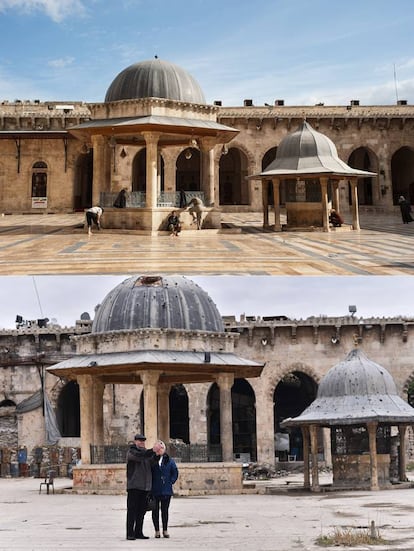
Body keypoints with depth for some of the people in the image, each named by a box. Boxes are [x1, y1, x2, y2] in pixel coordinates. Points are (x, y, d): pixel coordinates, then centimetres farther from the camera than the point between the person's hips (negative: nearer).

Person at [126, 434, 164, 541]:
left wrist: (156, 454, -16)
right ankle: (130, 533, -5)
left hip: (145, 487, 7)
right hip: (134, 486, -7)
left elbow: (151, 463, 3)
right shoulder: (131, 451, -1)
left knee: (142, 511, 9)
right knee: (132, 510, -6)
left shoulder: (146, 452, 20)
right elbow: (139, 456, -23)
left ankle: (138, 532, 15)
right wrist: (153, 450, -34)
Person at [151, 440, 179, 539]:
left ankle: (165, 530, 15)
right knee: (155, 510, 5)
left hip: (166, 490, 1)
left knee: (165, 510, 7)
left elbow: (175, 472, 8)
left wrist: (171, 482, -2)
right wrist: (150, 484, -7)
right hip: (154, 491, -1)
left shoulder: (169, 460, 3)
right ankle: (157, 530, 13)